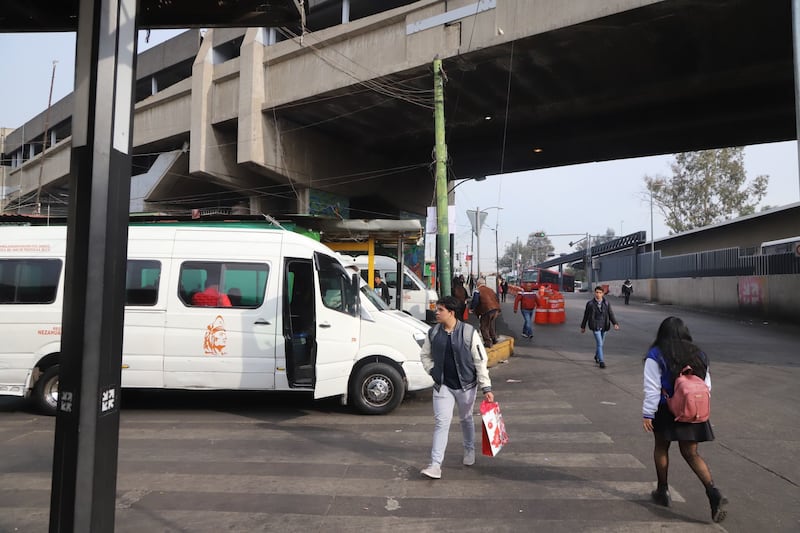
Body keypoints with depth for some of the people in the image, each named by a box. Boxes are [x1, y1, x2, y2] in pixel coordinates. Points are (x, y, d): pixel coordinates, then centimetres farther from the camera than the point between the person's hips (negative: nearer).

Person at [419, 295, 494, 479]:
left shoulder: (469, 332, -12)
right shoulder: (433, 333, -2)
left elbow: (480, 360, -10)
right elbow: (425, 355, 15)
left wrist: (486, 388, -11)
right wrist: (432, 371, 0)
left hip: (466, 385, -1)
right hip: (443, 385, 2)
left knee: (466, 419, 18)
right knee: (441, 422, -5)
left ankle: (469, 450, 44)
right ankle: (435, 465, -5)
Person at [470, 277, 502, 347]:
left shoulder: (477, 290, 0)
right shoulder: (490, 290, 21)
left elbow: (475, 301, -10)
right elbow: (497, 299, 22)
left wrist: (471, 308, 5)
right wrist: (498, 309, 27)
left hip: (487, 310, -7)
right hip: (495, 309, 7)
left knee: (484, 327, 3)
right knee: (491, 325, 25)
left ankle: (488, 342, 0)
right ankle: (494, 339, 32)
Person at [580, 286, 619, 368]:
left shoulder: (606, 303, 1)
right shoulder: (590, 303, -5)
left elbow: (611, 314, -2)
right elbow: (586, 315, 2)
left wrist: (615, 323, -17)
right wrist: (583, 327, 7)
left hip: (604, 326, 3)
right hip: (595, 327, -3)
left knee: (601, 343, 17)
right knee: (599, 344, -10)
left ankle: (597, 356, 40)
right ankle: (601, 361, -4)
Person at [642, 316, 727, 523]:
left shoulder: (656, 355, -10)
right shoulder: (698, 354, 5)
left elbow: (652, 388, -14)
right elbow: (707, 386, 10)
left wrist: (647, 414, -11)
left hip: (666, 412, -4)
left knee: (661, 448, 15)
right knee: (691, 453, 10)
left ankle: (663, 491, 25)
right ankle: (713, 492, -6)